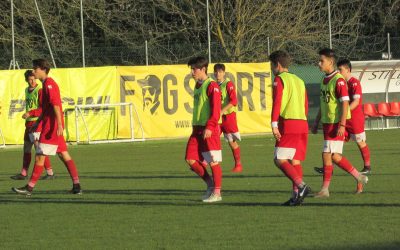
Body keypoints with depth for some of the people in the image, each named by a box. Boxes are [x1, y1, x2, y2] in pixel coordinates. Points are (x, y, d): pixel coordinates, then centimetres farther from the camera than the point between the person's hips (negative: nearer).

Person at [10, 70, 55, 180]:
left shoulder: (39, 91, -13)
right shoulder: (27, 90, 13)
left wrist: (30, 113, -25)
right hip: (29, 122, 9)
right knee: (26, 148, 13)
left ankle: (50, 172, -9)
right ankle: (23, 173, 20)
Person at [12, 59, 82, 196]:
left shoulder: (49, 84, -13)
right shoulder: (47, 84, 18)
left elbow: (56, 105, -21)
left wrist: (59, 125, -28)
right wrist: (37, 122, 29)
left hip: (51, 126, -10)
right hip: (49, 126, 10)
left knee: (40, 156, -6)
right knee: (64, 155, 7)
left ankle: (29, 187, -4)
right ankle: (76, 186, 5)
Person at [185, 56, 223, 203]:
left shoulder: (212, 86, -11)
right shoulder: (197, 86, 16)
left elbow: (216, 109, -17)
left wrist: (210, 127, -23)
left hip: (209, 131, -9)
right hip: (197, 129, 9)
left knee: (213, 161, -3)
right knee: (191, 159, 2)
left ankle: (217, 193, 5)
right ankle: (210, 184, 17)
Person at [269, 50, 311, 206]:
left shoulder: (279, 79, -2)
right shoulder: (299, 81, 21)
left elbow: (277, 103, -13)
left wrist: (274, 124, -17)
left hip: (288, 124, -8)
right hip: (302, 123, 8)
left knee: (280, 160, -8)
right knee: (295, 161, 9)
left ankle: (301, 186, -24)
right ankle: (297, 194, 3)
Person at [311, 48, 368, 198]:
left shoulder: (338, 80, -15)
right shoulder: (325, 80, 13)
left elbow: (345, 103, -18)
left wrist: (342, 125, -23)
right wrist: (317, 123, 20)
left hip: (336, 124, -9)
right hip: (327, 123, 9)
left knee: (327, 155, -8)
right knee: (335, 157, 9)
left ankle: (325, 189, -4)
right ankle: (359, 177, 20)